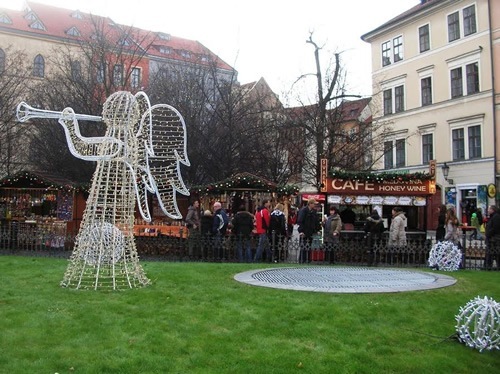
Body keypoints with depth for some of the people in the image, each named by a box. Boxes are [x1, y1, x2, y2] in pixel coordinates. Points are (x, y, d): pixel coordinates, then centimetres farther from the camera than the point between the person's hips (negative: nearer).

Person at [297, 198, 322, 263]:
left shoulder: (314, 211, 13)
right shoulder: (303, 210, -10)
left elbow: (317, 221, 18)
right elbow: (300, 221, -15)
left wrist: (318, 229, 8)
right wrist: (301, 231, -20)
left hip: (310, 233, 7)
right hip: (304, 233, -7)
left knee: (308, 248, 10)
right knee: (303, 248, -6)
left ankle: (307, 261, 15)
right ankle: (301, 261, -1)